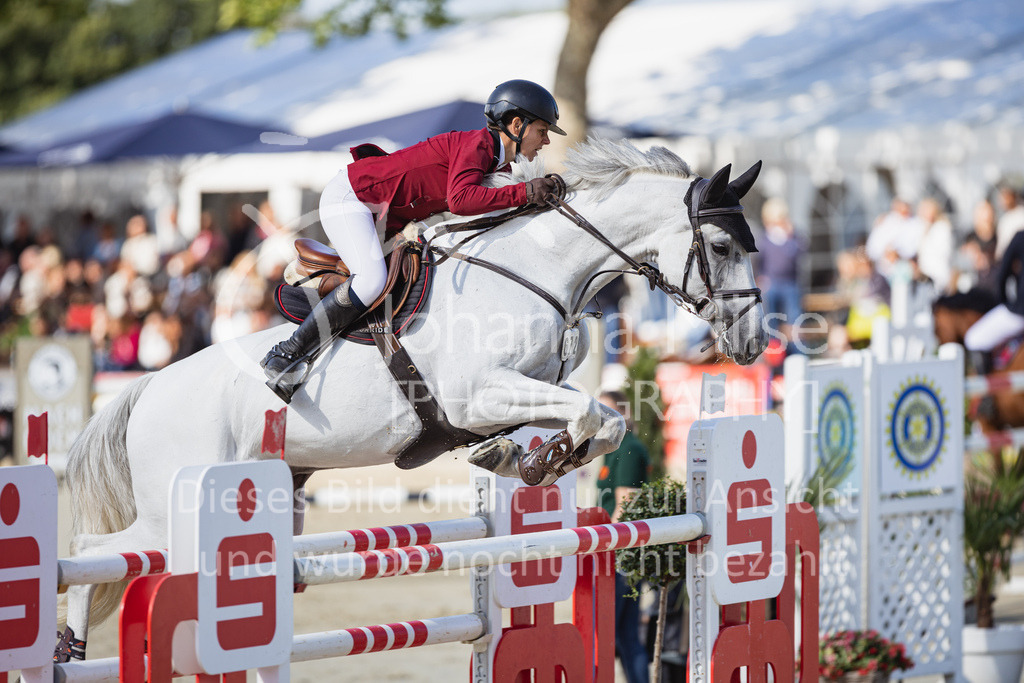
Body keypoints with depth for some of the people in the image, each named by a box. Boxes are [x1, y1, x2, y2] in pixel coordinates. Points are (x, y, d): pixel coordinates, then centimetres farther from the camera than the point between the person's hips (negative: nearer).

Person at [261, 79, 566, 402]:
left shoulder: (498, 165, 9)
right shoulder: (477, 145, -21)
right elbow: (460, 200, -38)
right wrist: (523, 193, -37)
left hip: (381, 216, 10)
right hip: (348, 197, -10)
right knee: (372, 280, -28)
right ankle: (285, 355, -22)